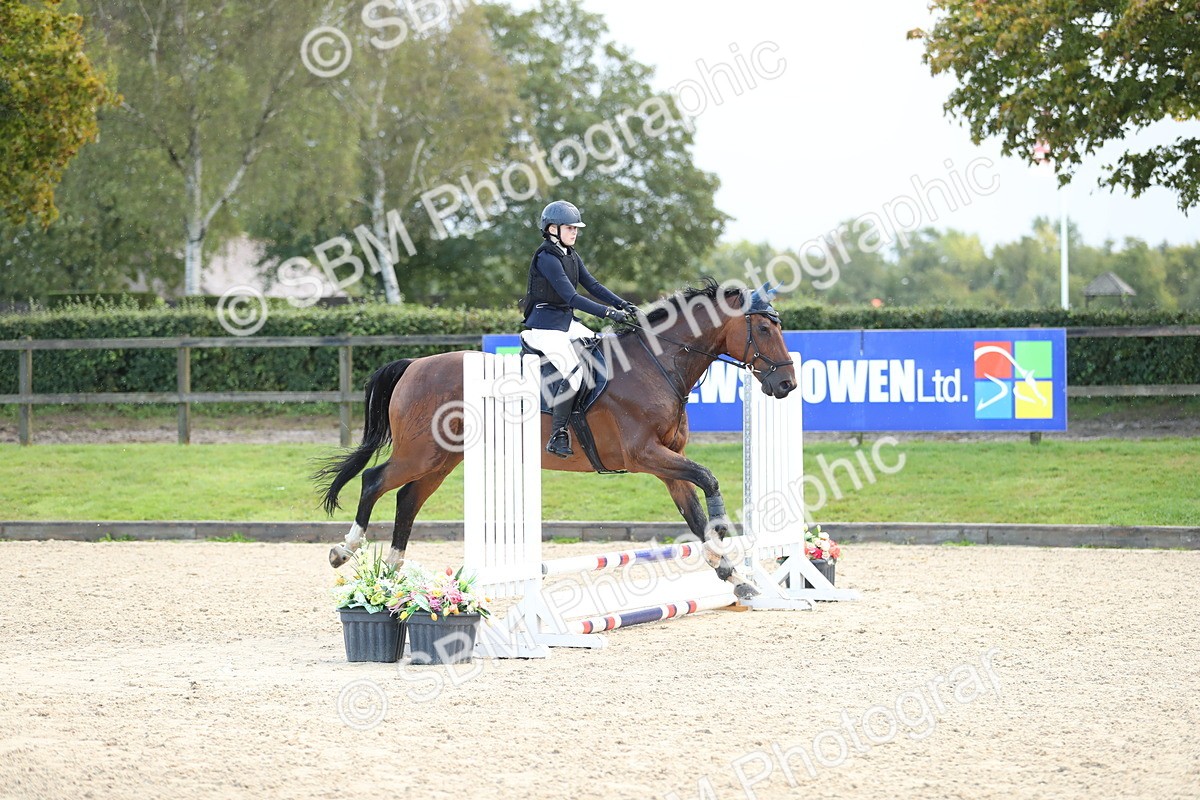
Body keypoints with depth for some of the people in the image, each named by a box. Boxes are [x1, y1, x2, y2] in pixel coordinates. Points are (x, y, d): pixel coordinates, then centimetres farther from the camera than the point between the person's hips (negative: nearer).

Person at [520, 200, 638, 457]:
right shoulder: (546, 258, -18)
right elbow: (571, 297, -24)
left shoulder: (571, 256, 12)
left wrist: (622, 305, -5)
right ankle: (557, 436, -21)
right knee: (573, 372, -24)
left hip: (567, 321, 10)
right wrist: (608, 312, -29)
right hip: (545, 324, -10)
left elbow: (592, 285, 9)